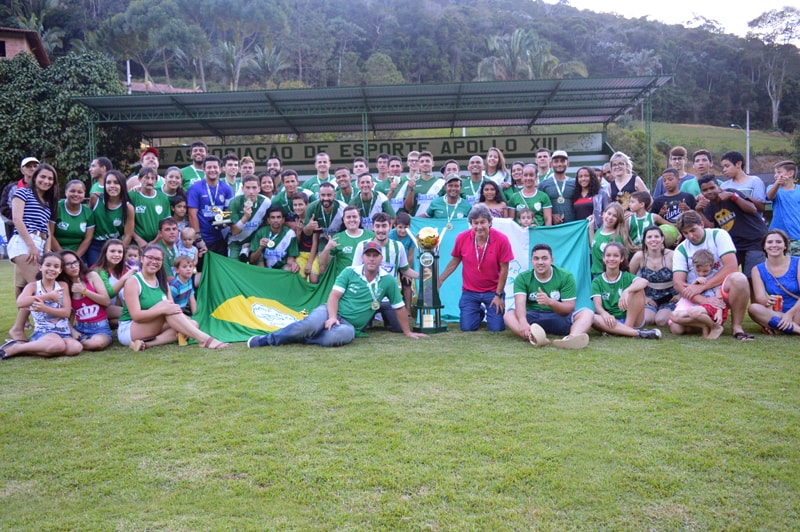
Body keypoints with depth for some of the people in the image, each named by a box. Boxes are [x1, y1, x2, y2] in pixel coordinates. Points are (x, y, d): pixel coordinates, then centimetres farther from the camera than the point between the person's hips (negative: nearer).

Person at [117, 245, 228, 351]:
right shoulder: (133, 282, -13)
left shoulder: (163, 282, 9)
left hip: (152, 330, 7)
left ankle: (147, 344, -28)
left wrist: (182, 319, -21)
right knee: (164, 305, -28)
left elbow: (171, 308, 2)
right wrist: (163, 309, -35)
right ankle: (203, 339, -35)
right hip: (128, 331, -7)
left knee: (192, 324, -12)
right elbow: (136, 315, -22)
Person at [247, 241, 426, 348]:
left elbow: (399, 308, 10)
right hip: (332, 312, 0)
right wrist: (332, 317, -22)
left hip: (350, 325, 1)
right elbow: (334, 296, -5)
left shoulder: (388, 281, 3)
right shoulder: (350, 272, 2)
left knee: (345, 334, -39)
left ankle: (302, 338, -23)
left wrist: (408, 332, 13)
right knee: (311, 324, -35)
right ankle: (268, 339, -22)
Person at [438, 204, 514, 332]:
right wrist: (440, 280, 5)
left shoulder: (501, 239, -16)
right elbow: (454, 261, 7)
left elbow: (504, 269, -9)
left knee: (496, 328, -8)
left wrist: (499, 295, -7)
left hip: (493, 291, -1)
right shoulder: (462, 238, -10)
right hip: (470, 291, 2)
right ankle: (479, 312, 31)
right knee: (467, 328, -6)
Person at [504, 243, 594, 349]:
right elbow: (520, 303, -20)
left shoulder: (566, 276, -2)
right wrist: (523, 322, -43)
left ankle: (572, 337, -60)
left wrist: (550, 302, -30)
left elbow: (569, 308, -9)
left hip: (560, 318, 0)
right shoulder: (522, 278, -2)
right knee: (509, 314, -27)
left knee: (588, 313, -25)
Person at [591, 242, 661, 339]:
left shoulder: (626, 277, 8)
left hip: (631, 320, 0)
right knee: (593, 317, -32)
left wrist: (626, 291, -36)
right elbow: (597, 304, -7)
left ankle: (628, 327, -23)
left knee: (638, 289, -18)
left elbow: (644, 282, -15)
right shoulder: (597, 281, 9)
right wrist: (604, 314, -32)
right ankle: (638, 332, -38)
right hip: (611, 322, 0)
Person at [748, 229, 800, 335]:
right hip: (777, 314, 3)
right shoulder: (758, 270, 4)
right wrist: (767, 301, -33)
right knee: (753, 308, -28)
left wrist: (790, 313, -25)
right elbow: (760, 297, -9)